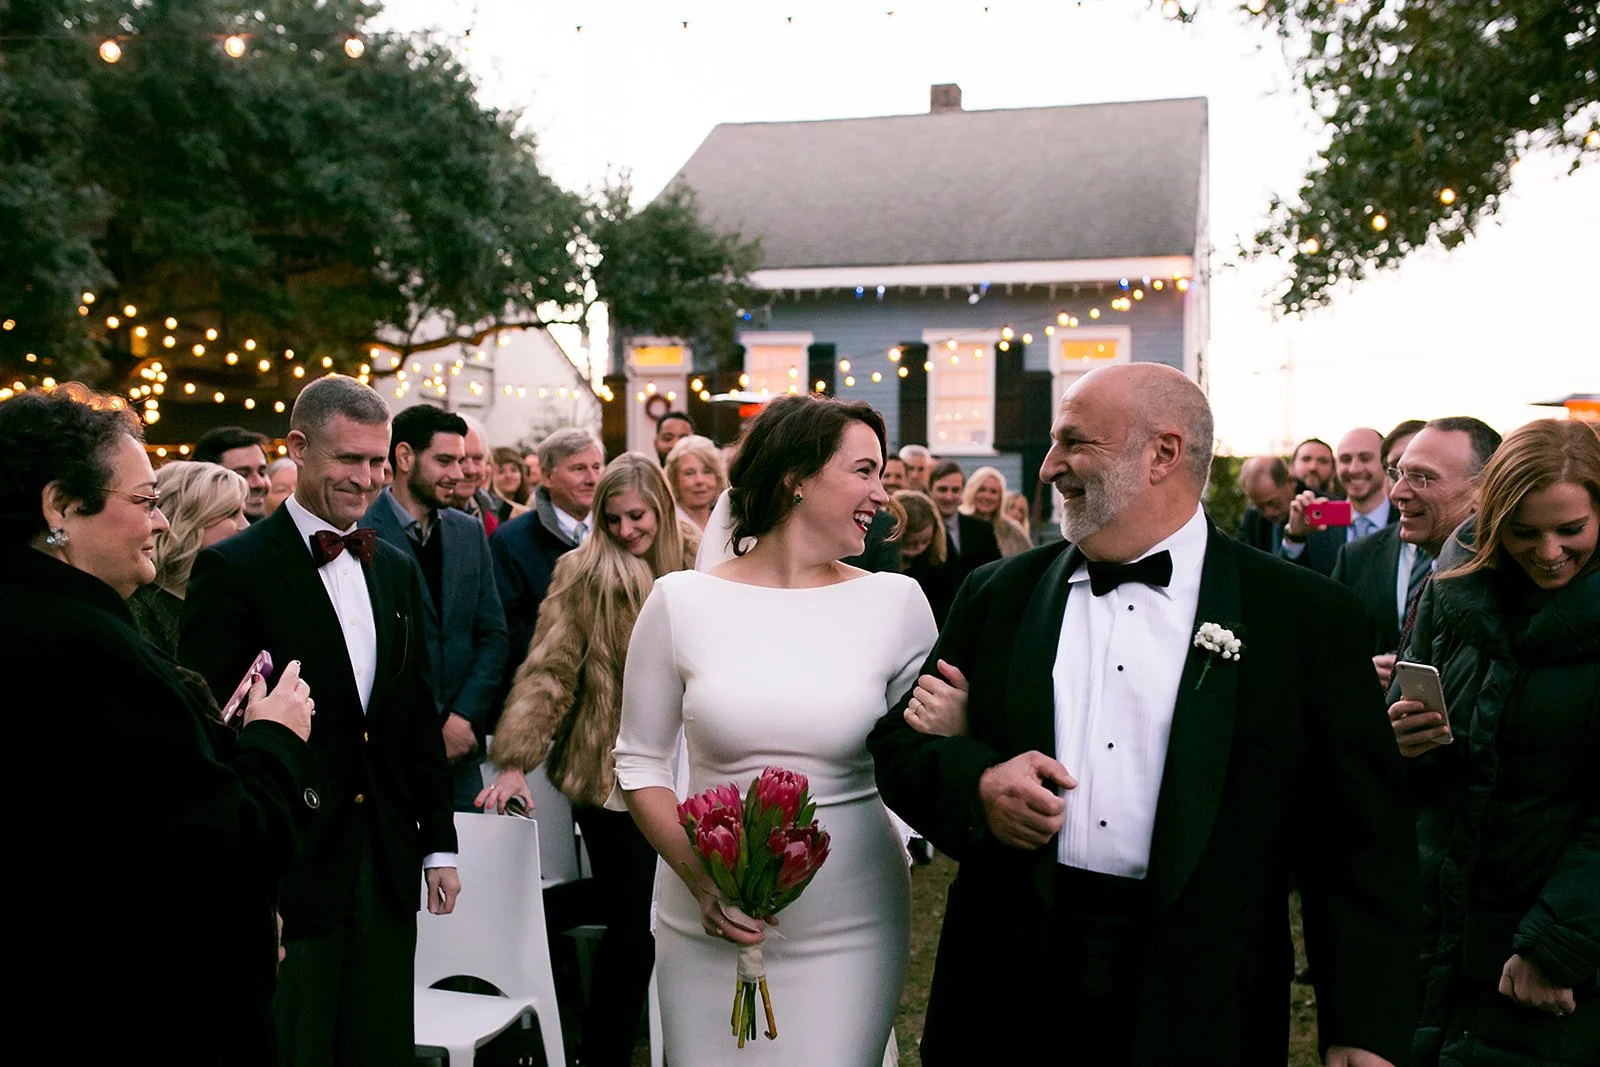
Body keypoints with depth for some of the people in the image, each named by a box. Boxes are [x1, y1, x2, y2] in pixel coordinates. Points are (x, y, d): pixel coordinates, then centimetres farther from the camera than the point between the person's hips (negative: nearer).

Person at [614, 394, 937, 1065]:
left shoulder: (896, 601, -2)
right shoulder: (681, 601, -3)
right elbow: (639, 761, 2)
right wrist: (695, 869, -11)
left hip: (850, 927, 0)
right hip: (707, 925, 0)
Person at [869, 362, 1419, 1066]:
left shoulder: (1305, 616, -3)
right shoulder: (998, 595, 6)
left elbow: (1364, 837, -4)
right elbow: (901, 737, 9)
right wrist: (975, 782, -13)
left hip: (1200, 1009, -2)